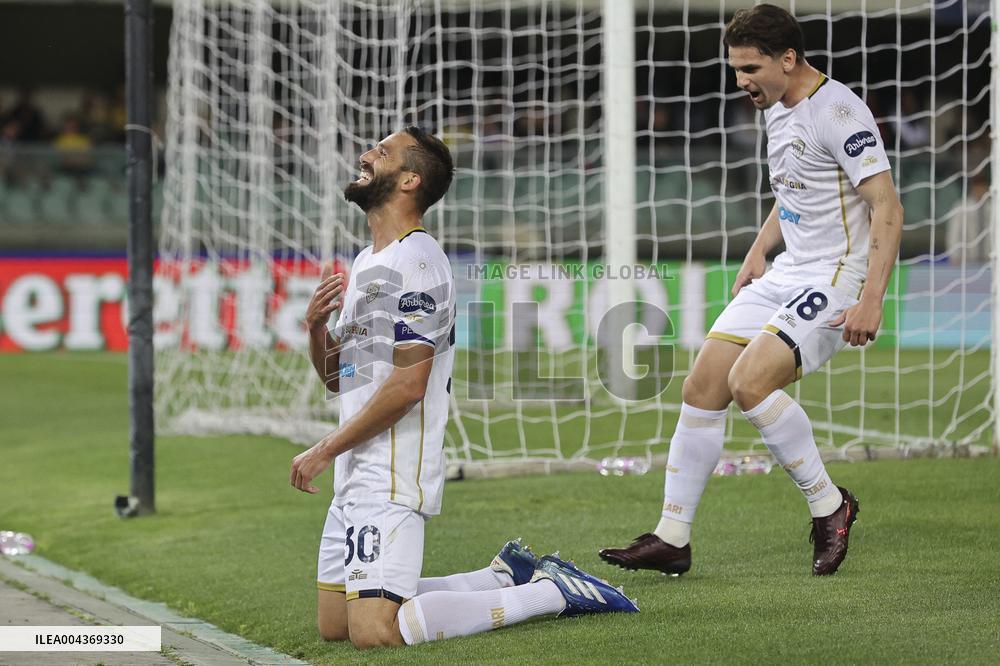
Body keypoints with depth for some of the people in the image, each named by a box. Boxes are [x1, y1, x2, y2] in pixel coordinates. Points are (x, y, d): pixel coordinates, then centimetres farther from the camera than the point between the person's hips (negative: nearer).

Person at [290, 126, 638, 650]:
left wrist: (323, 451, -14)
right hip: (355, 477, 10)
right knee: (334, 624, 9)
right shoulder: (366, 262, 19)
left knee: (374, 631, -19)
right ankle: (507, 578, 16)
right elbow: (337, 376, 22)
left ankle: (550, 593, -8)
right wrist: (316, 327, 1)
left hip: (391, 477, -10)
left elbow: (407, 385, -20)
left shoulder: (416, 260, -13)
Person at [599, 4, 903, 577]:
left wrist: (871, 300, -27)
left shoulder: (838, 112, -17)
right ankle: (673, 539, 8)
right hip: (787, 274, 9)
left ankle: (829, 505, -6)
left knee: (749, 381, -25)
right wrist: (758, 253, 21)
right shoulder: (779, 109, 12)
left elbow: (887, 209, -21)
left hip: (836, 280, -9)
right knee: (702, 388, 1)